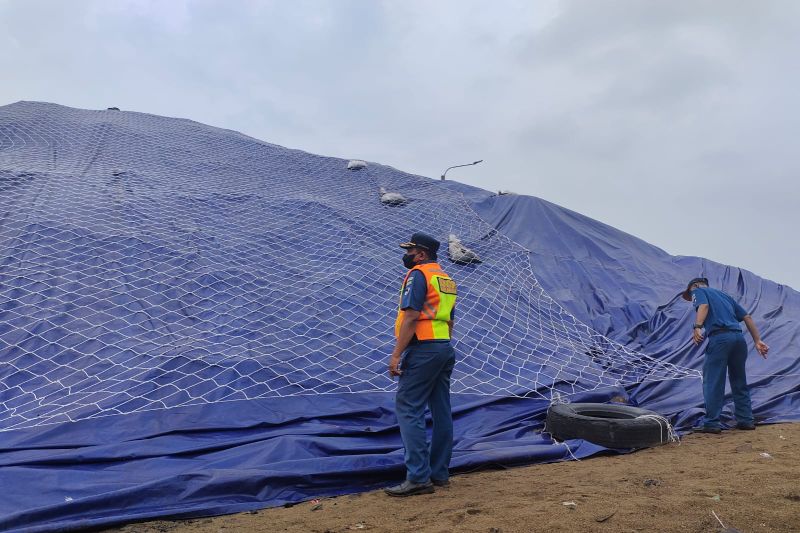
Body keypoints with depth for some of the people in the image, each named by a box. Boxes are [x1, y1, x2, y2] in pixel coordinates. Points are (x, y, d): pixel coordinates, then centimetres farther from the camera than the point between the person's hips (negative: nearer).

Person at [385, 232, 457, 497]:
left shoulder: (418, 274, -8)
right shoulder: (447, 279, 18)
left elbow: (411, 317, -18)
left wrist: (396, 354, -18)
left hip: (422, 349, -9)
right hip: (446, 349, 9)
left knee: (408, 409, -7)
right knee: (441, 412, 11)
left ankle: (418, 477, -10)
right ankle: (440, 473, 18)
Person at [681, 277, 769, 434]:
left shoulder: (698, 291, 14)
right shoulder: (725, 295, 32)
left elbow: (703, 306, -10)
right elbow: (747, 317, 24)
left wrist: (697, 327, -24)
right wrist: (757, 341, 21)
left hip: (719, 337, -7)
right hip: (739, 337, 7)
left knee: (713, 382, -3)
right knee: (739, 382, 17)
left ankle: (711, 423, -3)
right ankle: (746, 420, 21)